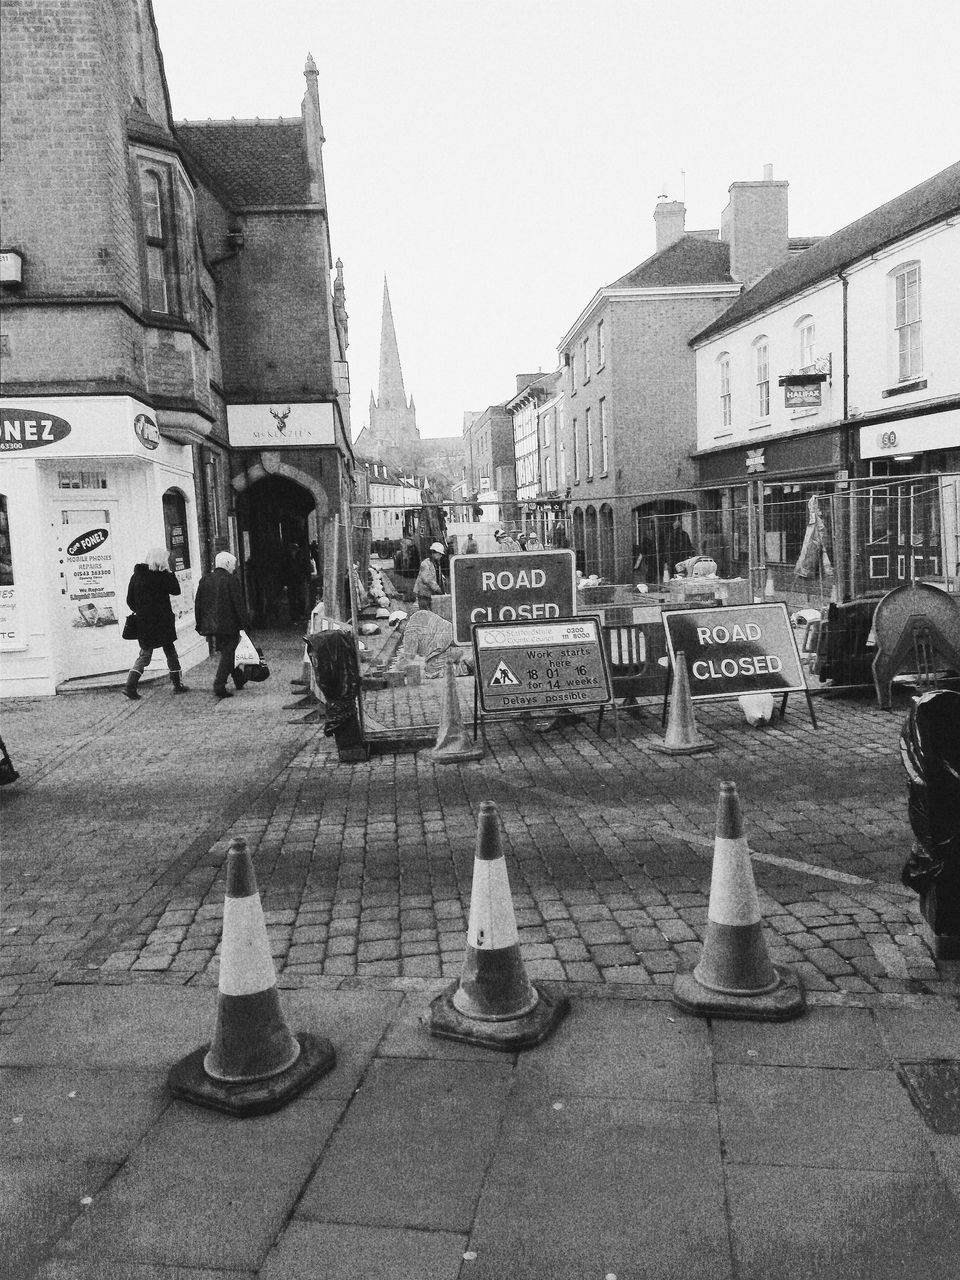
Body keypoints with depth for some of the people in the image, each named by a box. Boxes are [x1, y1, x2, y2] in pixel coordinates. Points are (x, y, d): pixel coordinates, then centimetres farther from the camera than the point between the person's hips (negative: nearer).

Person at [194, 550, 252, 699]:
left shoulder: (204, 580, 8)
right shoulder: (231, 580, -9)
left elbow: (198, 604, 11)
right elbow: (239, 604, -11)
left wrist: (200, 625, 17)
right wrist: (243, 624, -6)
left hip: (210, 625, 6)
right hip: (228, 624, -6)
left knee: (226, 653, 19)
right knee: (227, 655, 0)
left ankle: (239, 680, 32)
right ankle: (219, 686, -7)